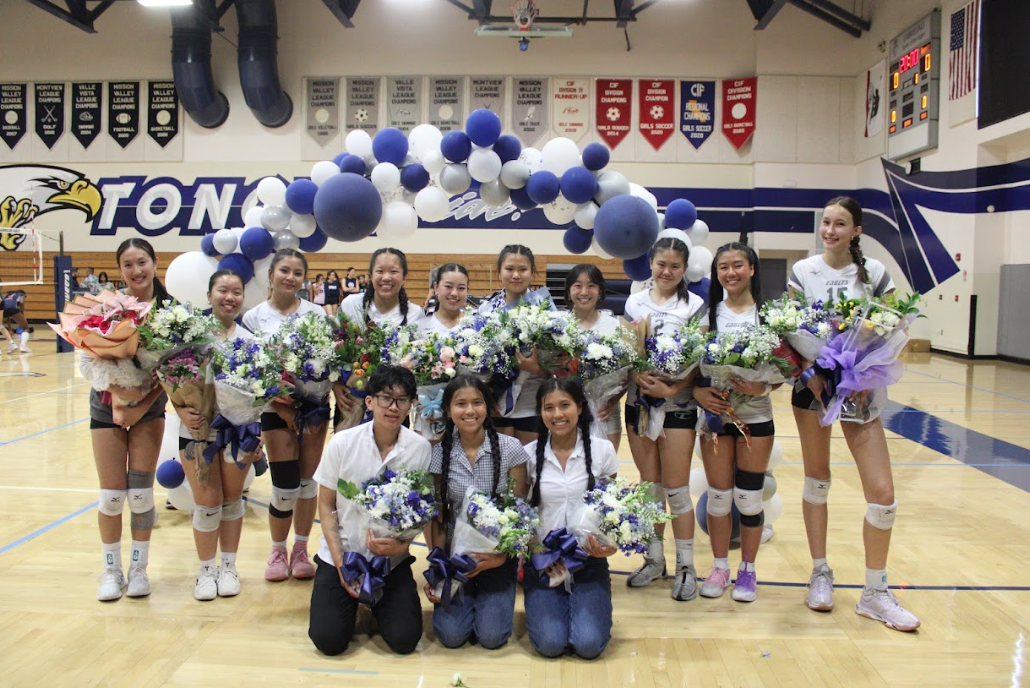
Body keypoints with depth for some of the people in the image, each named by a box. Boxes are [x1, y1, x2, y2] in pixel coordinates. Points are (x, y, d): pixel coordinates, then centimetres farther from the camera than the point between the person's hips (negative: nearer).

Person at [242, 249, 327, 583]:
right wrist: (282, 408, -10)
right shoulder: (254, 318, -1)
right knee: (285, 486, -3)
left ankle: (301, 549, 23)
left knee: (307, 480, 6)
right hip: (277, 408, -1)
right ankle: (278, 551, 19)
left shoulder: (316, 313, 2)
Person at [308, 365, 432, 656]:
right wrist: (340, 562, -8)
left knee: (404, 640, -9)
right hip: (341, 555, 0)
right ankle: (351, 598, 22)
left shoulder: (420, 448, -10)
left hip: (393, 559, 1)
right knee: (329, 639, -11)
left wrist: (402, 544, -19)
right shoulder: (342, 443, -10)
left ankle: (376, 599, 23)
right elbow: (326, 505, -1)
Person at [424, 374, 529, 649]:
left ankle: (493, 600, 22)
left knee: (491, 636, -11)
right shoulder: (440, 454, -5)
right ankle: (466, 599, 23)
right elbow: (437, 516, -1)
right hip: (455, 553, 1)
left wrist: (502, 555, -16)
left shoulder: (510, 448, -11)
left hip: (498, 555, -1)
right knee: (451, 635, -10)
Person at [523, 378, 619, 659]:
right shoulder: (530, 454, -3)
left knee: (589, 644, -16)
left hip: (590, 561, 0)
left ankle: (587, 605, 16)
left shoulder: (602, 450, -3)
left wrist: (610, 545, -15)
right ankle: (548, 605, 17)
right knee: (550, 644, -15)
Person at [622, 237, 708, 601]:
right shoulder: (634, 302, 7)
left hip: (678, 405, -3)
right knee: (649, 485, 11)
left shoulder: (695, 306, -2)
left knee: (676, 488, 1)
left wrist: (671, 390, -19)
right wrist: (639, 377, -14)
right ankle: (654, 559, 23)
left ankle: (685, 566, 12)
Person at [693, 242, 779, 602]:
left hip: (756, 416, -1)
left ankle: (748, 569, 24)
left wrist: (762, 386, -21)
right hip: (715, 413, 1)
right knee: (718, 495, 7)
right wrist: (698, 391, -16)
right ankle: (720, 567, 25)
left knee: (749, 498, 5)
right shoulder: (709, 313, 3)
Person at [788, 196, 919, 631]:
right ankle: (820, 574, 26)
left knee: (882, 492, -4)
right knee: (817, 479, 10)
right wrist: (808, 370, -14)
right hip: (813, 383, 0)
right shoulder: (803, 271, 1)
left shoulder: (873, 272, 0)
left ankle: (875, 594, 12)